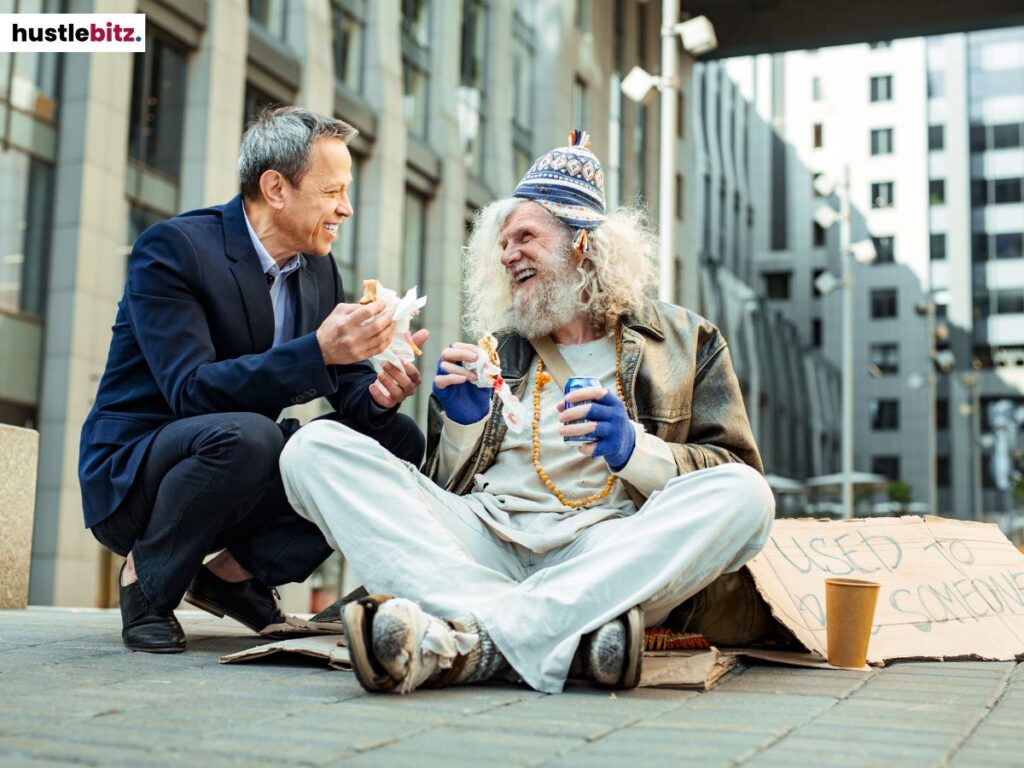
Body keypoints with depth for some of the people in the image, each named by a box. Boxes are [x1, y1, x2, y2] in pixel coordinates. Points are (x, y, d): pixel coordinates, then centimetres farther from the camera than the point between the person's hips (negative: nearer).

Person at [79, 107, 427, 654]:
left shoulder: (318, 268, 5)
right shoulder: (171, 248, -17)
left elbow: (343, 385, 4)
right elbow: (190, 391, -28)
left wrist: (376, 393, -21)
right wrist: (318, 351, -39)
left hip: (239, 471, 7)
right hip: (133, 473, -7)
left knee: (399, 439, -7)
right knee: (245, 434, -37)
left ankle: (236, 573, 1)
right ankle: (146, 578, -9)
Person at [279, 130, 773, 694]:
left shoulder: (686, 340, 18)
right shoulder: (500, 348, 25)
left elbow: (733, 474, 7)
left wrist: (635, 450, -9)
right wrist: (463, 424, 2)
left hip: (607, 549, -2)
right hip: (485, 537, 2)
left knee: (745, 496, -30)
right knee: (316, 449, -17)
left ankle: (472, 641, -38)